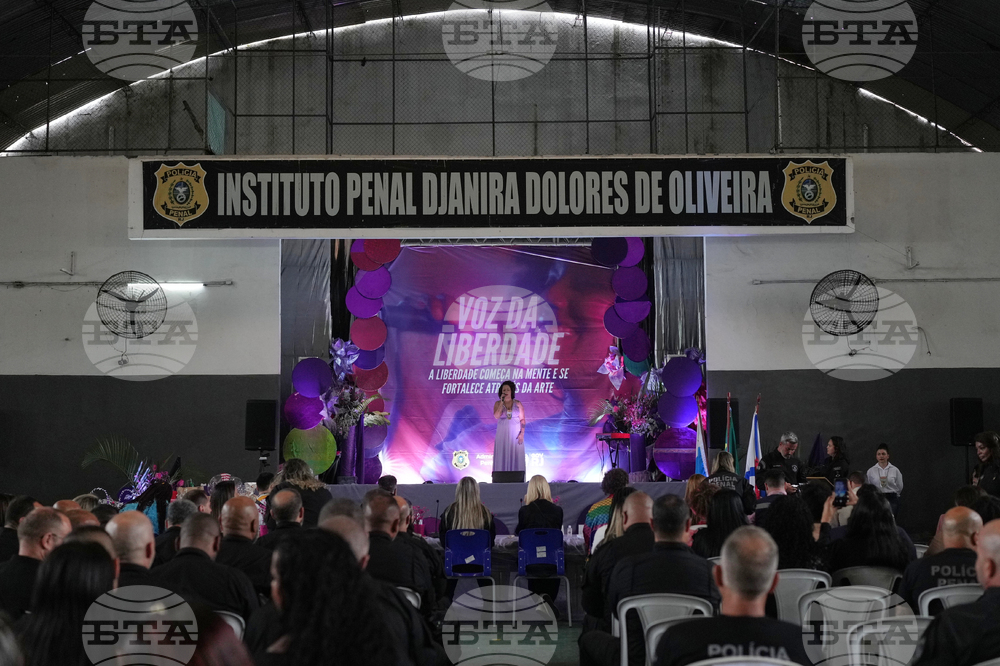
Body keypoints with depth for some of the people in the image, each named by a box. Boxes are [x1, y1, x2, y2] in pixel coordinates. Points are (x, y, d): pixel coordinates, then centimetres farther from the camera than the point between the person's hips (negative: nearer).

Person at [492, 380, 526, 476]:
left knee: (516, 457, -2)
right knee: (502, 457, -3)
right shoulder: (498, 404, 4)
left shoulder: (518, 404, 5)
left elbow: (522, 420, 3)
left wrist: (522, 433, -8)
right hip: (502, 435, 0)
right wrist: (502, 402, -14)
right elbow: (496, 416, -13)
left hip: (515, 435, 0)